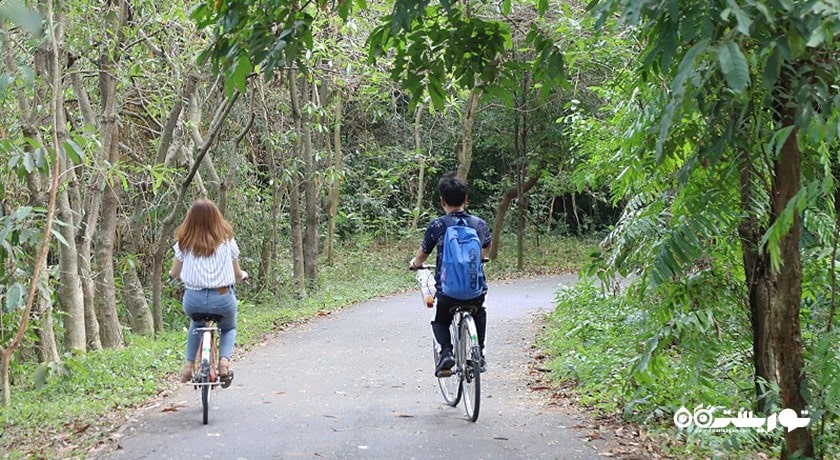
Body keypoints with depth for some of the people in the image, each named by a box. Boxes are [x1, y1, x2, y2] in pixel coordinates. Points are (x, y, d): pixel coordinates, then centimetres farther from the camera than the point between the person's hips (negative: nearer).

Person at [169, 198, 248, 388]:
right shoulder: (226, 241, 1)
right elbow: (237, 274, 8)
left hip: (193, 300, 1)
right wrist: (243, 274, 32)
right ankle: (224, 359, 1)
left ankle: (189, 363, 19)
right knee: (229, 328, 29)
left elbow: (174, 273, 11)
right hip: (222, 298, -1)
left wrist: (172, 272, 35)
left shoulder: (184, 242, 1)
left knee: (196, 324, 36)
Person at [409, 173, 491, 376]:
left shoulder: (437, 226, -5)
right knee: (479, 313, 36)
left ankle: (446, 351, 1)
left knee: (440, 321, 27)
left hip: (447, 292, -2)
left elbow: (420, 258, 6)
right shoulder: (480, 224, 5)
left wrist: (414, 264, 30)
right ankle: (480, 353, 23)